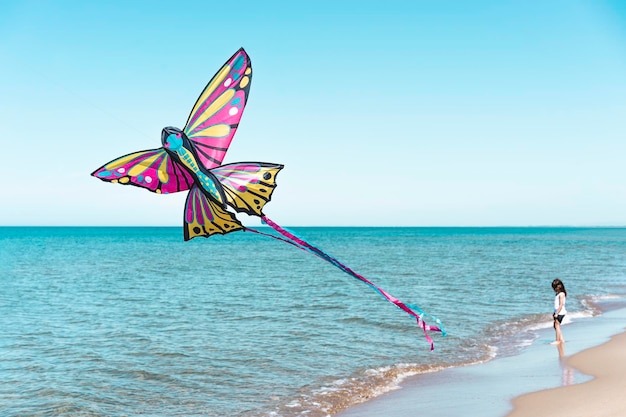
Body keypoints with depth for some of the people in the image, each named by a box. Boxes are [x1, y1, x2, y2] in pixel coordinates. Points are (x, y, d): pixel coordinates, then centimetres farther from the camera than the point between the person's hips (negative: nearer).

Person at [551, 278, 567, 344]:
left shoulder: (561, 294, -15)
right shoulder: (557, 294, 14)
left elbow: (561, 305, -20)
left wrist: (556, 314, -21)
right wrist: (554, 313, 18)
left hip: (560, 312, -9)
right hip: (557, 312, 9)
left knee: (557, 325, -8)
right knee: (556, 326, 10)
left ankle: (558, 340, -5)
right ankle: (561, 339, 14)